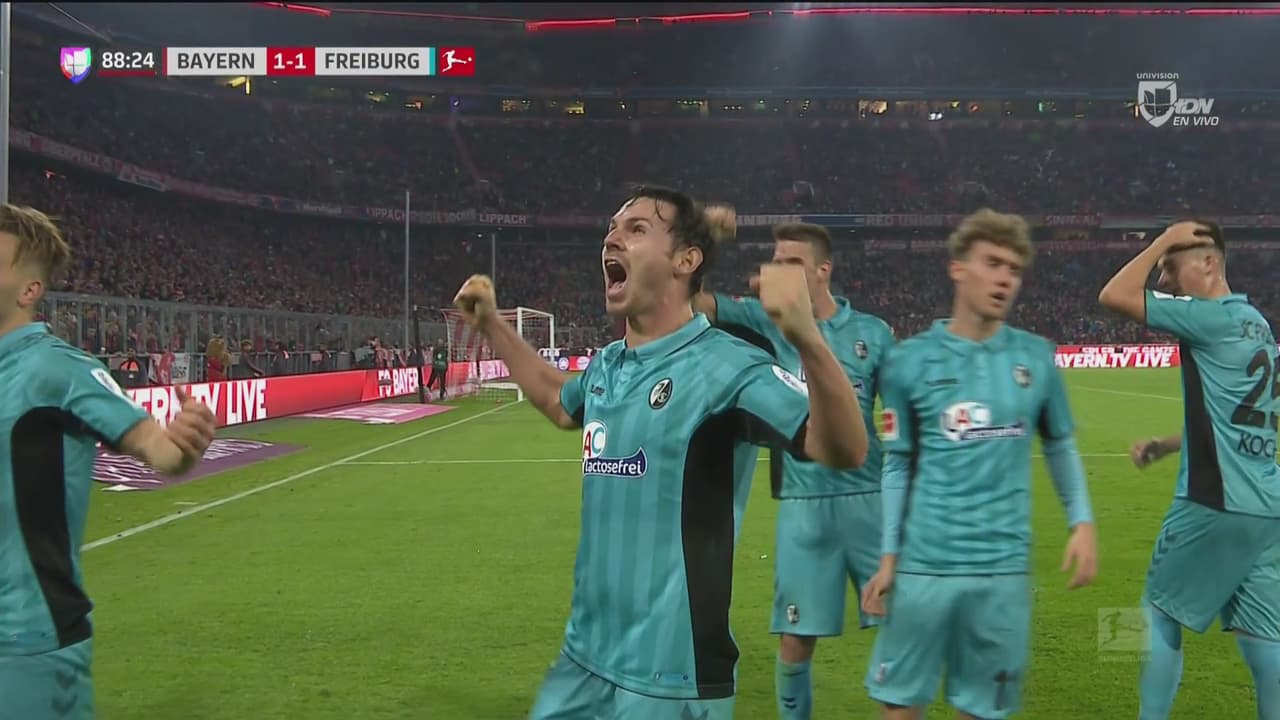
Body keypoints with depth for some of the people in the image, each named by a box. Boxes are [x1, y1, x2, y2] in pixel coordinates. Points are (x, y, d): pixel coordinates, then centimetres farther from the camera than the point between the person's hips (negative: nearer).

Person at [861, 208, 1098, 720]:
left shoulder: (1036, 357, 3)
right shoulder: (910, 360, -2)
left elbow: (1060, 446, 15)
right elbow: (898, 466, 4)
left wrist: (1082, 523, 3)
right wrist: (888, 557, 1)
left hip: (1003, 566, 1)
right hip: (925, 563, -1)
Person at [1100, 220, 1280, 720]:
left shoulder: (1213, 318, -12)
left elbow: (1113, 296, -13)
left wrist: (1162, 242, -4)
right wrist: (1164, 446, 17)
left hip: (1216, 503, -8)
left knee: (1161, 615, 6)